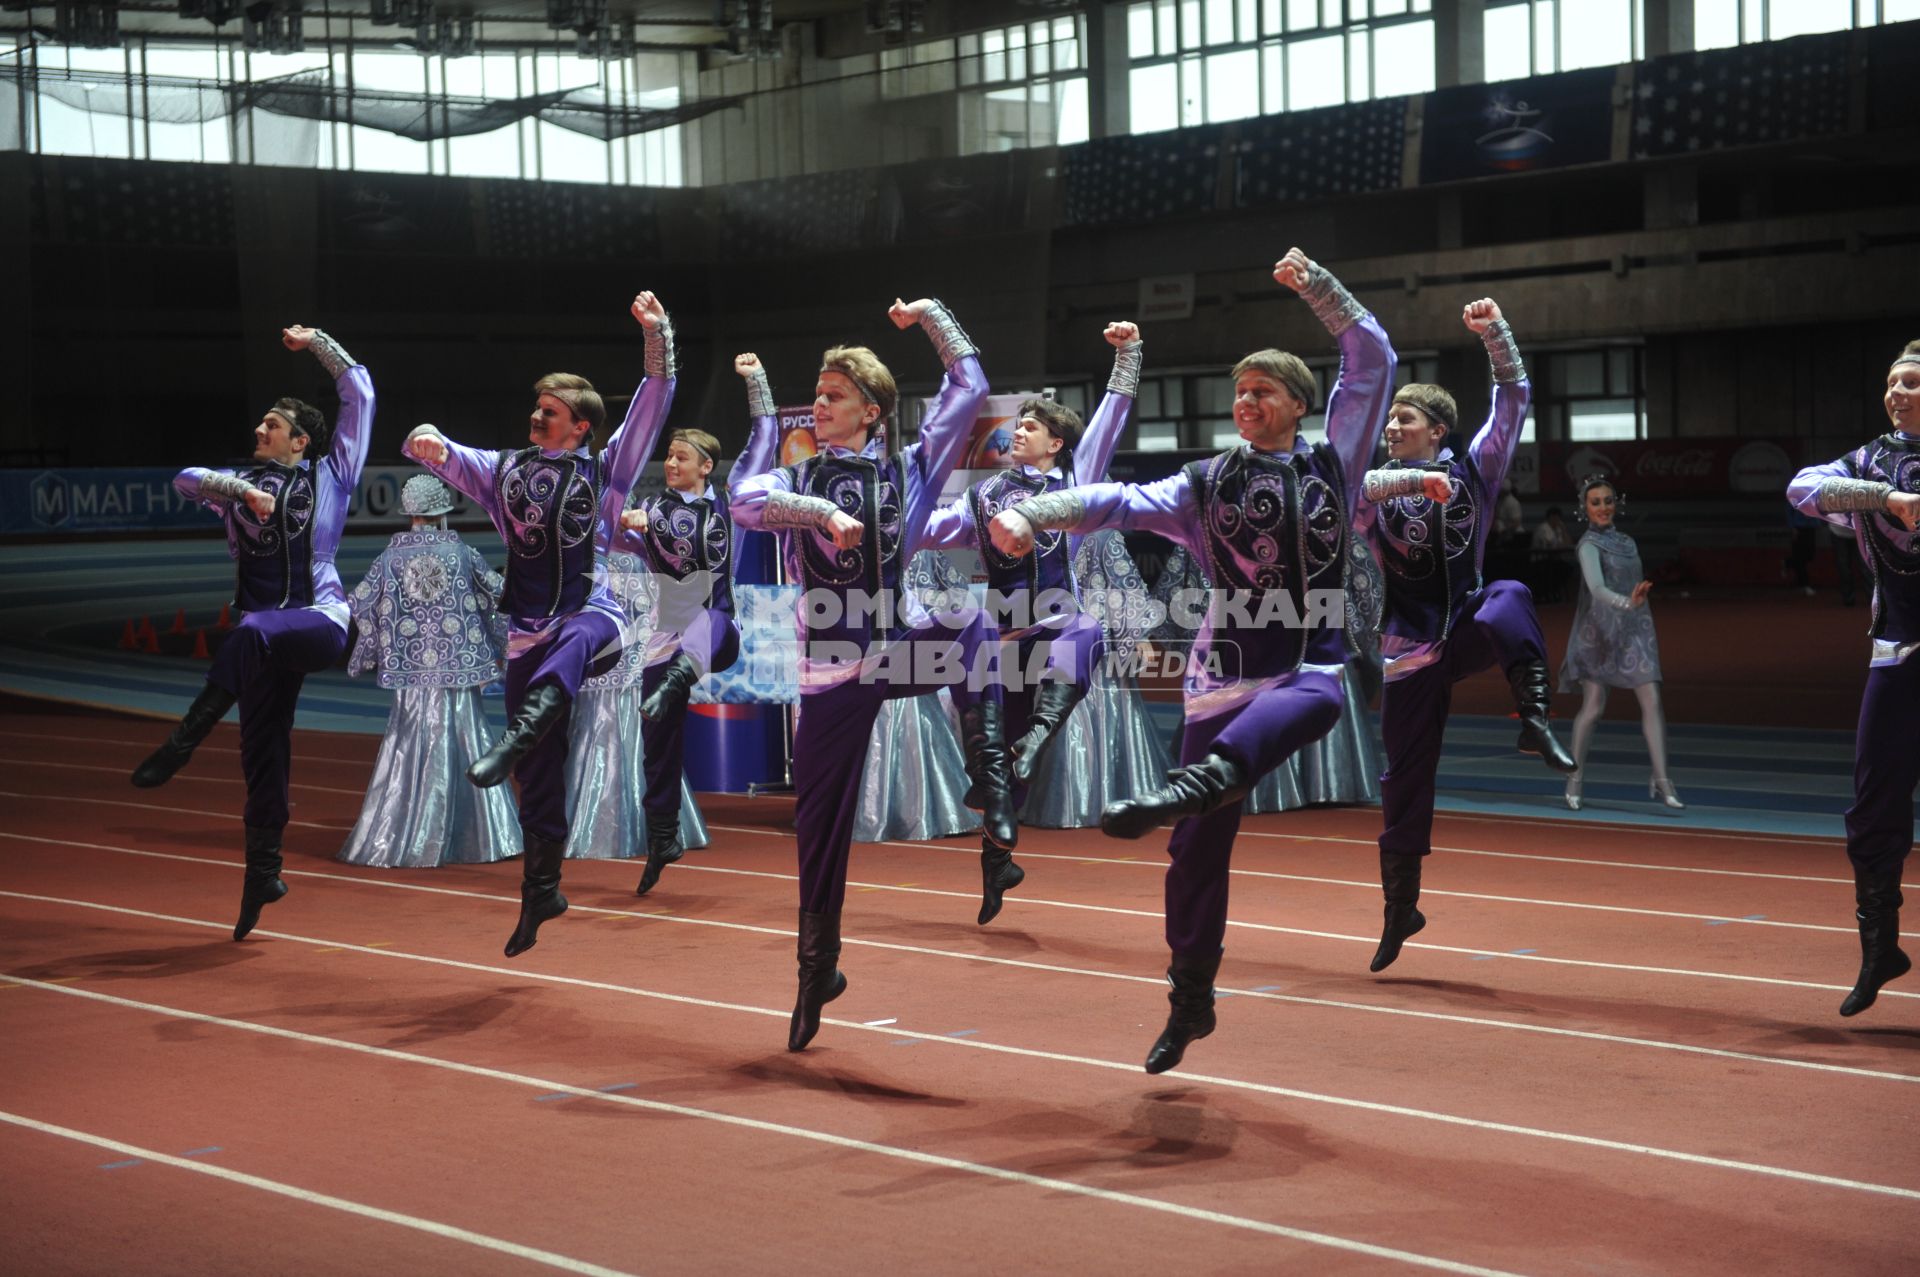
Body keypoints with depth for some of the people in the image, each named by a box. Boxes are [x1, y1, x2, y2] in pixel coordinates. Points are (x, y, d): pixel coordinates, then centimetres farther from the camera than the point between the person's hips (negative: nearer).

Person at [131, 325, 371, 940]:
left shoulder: (328, 474, 10)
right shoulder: (242, 483, 19)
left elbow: (360, 394, 9)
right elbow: (187, 479, 2)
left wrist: (316, 342, 13)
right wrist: (241, 489, -12)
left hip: (319, 621, -5)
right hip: (270, 639, 5)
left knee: (252, 630, -37)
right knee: (263, 751, 3)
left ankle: (184, 742, -34)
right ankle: (263, 870, 11)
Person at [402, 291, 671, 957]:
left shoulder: (603, 471, 6)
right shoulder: (504, 470, 14)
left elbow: (652, 404, -2)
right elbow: (440, 455, 5)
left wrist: (657, 335, -15)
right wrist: (427, 443, -20)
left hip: (592, 615, -3)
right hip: (528, 635, 4)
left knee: (575, 638, -42)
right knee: (538, 776, 6)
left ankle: (513, 741, -62)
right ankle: (540, 891, 19)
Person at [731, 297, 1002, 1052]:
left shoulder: (910, 470, 6)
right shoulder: (796, 481, 6)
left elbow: (969, 389, 5)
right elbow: (745, 504, -17)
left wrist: (932, 317, 9)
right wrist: (823, 513, -30)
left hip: (903, 649, -1)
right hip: (831, 672, 1)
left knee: (968, 625, -33)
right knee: (821, 830, 3)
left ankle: (987, 781, -23)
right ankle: (817, 970, 18)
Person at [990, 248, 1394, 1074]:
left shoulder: (1330, 467, 7)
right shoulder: (1205, 485, 9)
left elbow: (1371, 361, 6)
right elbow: (1118, 502, -7)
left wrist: (1316, 285, 1)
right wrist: (1032, 513, -24)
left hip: (1311, 668, -2)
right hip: (1224, 677, 2)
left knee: (1315, 701, -41)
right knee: (1199, 846, 3)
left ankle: (1189, 787, -68)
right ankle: (1190, 1000, 19)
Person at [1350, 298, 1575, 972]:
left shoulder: (1472, 468, 3)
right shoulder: (1378, 489, 1)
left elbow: (1514, 397, -3)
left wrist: (1494, 332, -15)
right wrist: (1409, 481, -35)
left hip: (1467, 631, 0)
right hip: (1410, 650, 1)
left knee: (1509, 596, -35)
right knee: (1405, 782, 3)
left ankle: (1535, 720, -41)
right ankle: (1400, 909, 17)